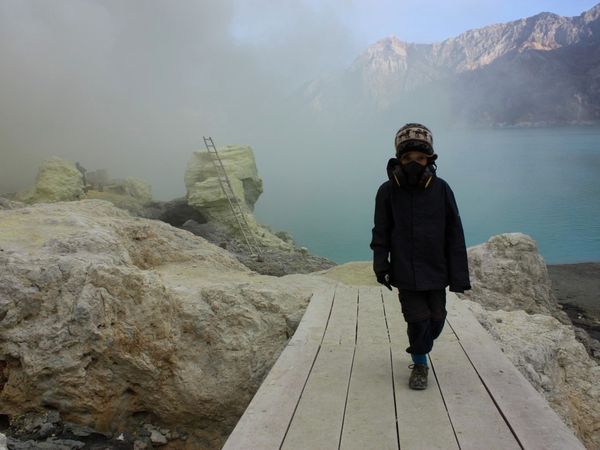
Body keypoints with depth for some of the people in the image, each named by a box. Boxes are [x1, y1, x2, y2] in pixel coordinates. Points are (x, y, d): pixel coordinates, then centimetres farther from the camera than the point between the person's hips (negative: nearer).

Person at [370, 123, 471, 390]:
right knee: (418, 319, 0)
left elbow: (454, 236, -1)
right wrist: (380, 265, -10)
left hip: (436, 271, 2)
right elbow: (381, 233, 0)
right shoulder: (388, 191, -6)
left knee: (436, 320, 11)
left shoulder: (441, 189, -4)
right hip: (405, 272, -2)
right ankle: (420, 365, 24)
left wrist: (459, 275, -3)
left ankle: (419, 349, 42)